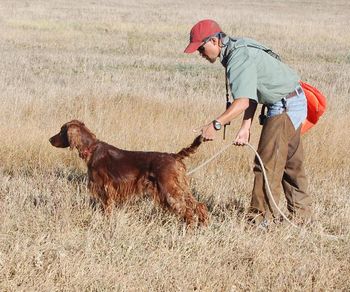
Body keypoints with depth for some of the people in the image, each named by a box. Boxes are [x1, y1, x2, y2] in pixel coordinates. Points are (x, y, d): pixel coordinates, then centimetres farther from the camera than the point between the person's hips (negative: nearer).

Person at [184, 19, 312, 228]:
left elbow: (243, 102, -32)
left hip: (285, 106, -11)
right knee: (291, 162, 17)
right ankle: (301, 213, 25)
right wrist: (246, 127, -1)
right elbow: (251, 95, 7)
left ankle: (262, 217, -3)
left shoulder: (239, 58, -23)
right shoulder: (237, 50, 9)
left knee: (268, 163, -7)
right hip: (293, 102, 11)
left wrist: (216, 125, -34)